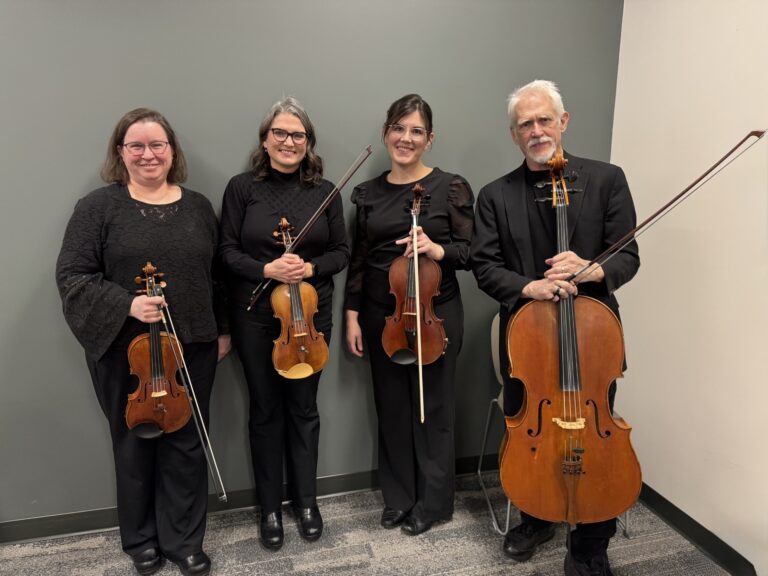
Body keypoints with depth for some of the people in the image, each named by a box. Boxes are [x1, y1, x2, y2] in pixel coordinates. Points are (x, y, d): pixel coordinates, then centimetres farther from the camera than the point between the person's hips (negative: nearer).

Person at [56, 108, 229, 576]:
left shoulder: (198, 206, 6)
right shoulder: (98, 207, -4)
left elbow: (217, 274, 10)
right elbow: (72, 275, -8)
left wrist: (223, 329, 9)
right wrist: (126, 306, -22)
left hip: (192, 348, 2)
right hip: (126, 350, -2)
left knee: (186, 445, 10)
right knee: (135, 444, 14)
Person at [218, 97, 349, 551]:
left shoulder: (324, 191, 2)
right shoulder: (243, 187, -3)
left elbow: (341, 252, 2)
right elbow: (227, 252, -4)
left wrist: (311, 267, -17)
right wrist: (266, 269, -21)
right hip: (255, 315, -1)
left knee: (304, 407, 13)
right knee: (266, 410, 11)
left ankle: (306, 500, 32)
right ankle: (271, 507, 29)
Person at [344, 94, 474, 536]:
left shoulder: (451, 187, -5)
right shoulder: (369, 193, 6)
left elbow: (471, 253, -6)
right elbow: (359, 259, 8)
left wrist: (437, 250, -25)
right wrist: (352, 316, 4)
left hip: (436, 313, -3)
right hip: (381, 314, 4)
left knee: (432, 407, 9)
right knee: (392, 406, 14)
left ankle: (434, 502, 29)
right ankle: (398, 498, 34)